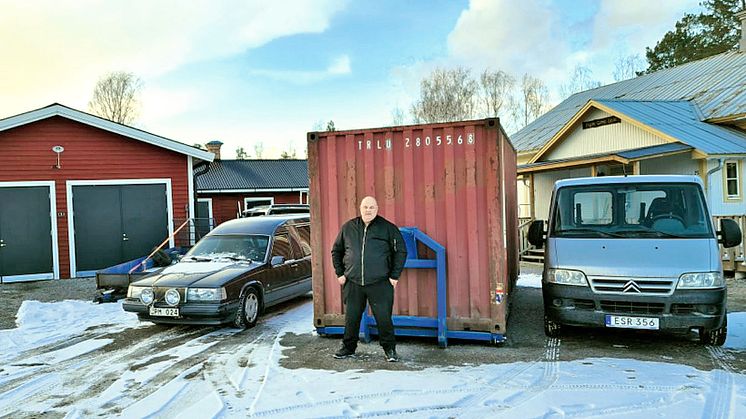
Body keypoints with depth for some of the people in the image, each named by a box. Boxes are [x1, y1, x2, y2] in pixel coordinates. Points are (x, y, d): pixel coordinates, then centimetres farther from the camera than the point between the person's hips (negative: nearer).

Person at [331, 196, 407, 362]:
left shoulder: (388, 228, 0)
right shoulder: (348, 227, 8)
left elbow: (401, 251, 3)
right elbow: (336, 251, 17)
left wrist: (394, 276, -2)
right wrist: (340, 273, 10)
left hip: (379, 283, -2)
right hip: (353, 283, 3)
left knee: (384, 318, 0)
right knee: (351, 317, 10)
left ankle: (389, 349, 18)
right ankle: (348, 348, 28)